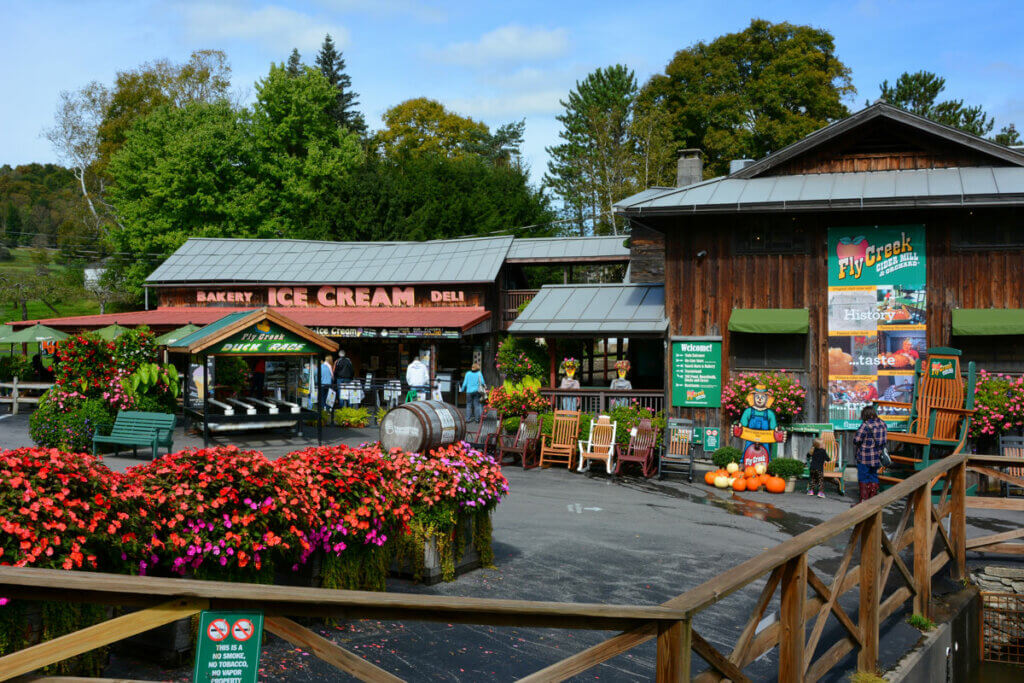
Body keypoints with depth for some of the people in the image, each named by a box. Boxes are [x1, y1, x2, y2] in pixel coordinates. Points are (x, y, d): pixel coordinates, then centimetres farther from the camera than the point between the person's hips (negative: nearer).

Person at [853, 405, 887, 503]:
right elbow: (885, 438, 12)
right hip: (877, 457, 6)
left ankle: (863, 500, 3)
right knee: (874, 477, 15)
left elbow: (856, 439, -16)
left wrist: (859, 444, 5)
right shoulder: (882, 424, 4)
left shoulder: (866, 425, -17)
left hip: (865, 457, -6)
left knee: (863, 478, 2)